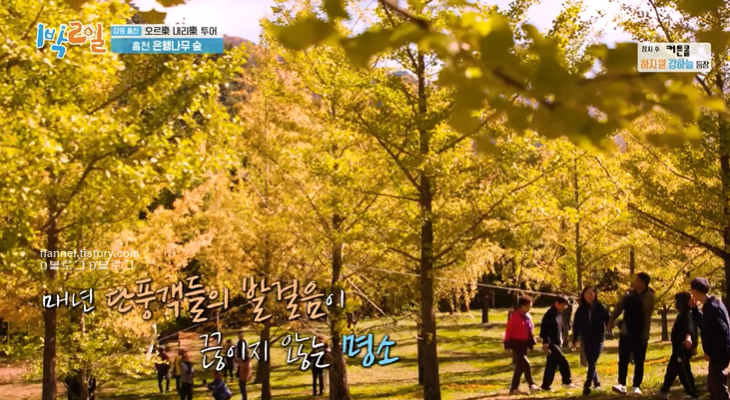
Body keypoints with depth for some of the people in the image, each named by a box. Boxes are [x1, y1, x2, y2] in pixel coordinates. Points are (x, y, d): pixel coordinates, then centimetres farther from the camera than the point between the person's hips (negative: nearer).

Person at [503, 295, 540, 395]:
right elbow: (509, 331, -15)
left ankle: (514, 388, 17)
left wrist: (531, 343, 14)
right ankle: (531, 385, -9)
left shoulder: (528, 316, 11)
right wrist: (508, 345, -16)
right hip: (516, 344, -8)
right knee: (525, 364, -15)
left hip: (524, 345, 8)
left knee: (520, 366, 10)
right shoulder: (515, 316, -14)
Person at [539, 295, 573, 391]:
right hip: (550, 343, -9)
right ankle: (567, 381, -3)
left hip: (556, 343, 9)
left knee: (552, 364, 10)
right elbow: (544, 330, -20)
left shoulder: (559, 314, 13)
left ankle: (545, 385, 14)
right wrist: (546, 343, -22)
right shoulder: (549, 314, -16)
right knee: (562, 361, -13)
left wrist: (560, 339, 18)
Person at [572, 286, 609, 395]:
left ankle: (587, 386, -9)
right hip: (586, 340, 3)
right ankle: (596, 382, 26)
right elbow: (576, 325, 4)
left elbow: (607, 321, -5)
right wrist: (575, 339, 3)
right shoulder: (581, 309, 1)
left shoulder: (600, 308, -4)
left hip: (598, 339, -3)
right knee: (590, 363, 9)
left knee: (592, 363, -7)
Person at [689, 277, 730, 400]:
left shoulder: (712, 308, -21)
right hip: (718, 353, 11)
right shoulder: (710, 305, 10)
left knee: (718, 386, -7)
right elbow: (704, 325, 21)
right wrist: (694, 309, 12)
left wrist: (710, 352, -17)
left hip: (719, 354, -11)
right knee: (713, 386, 18)